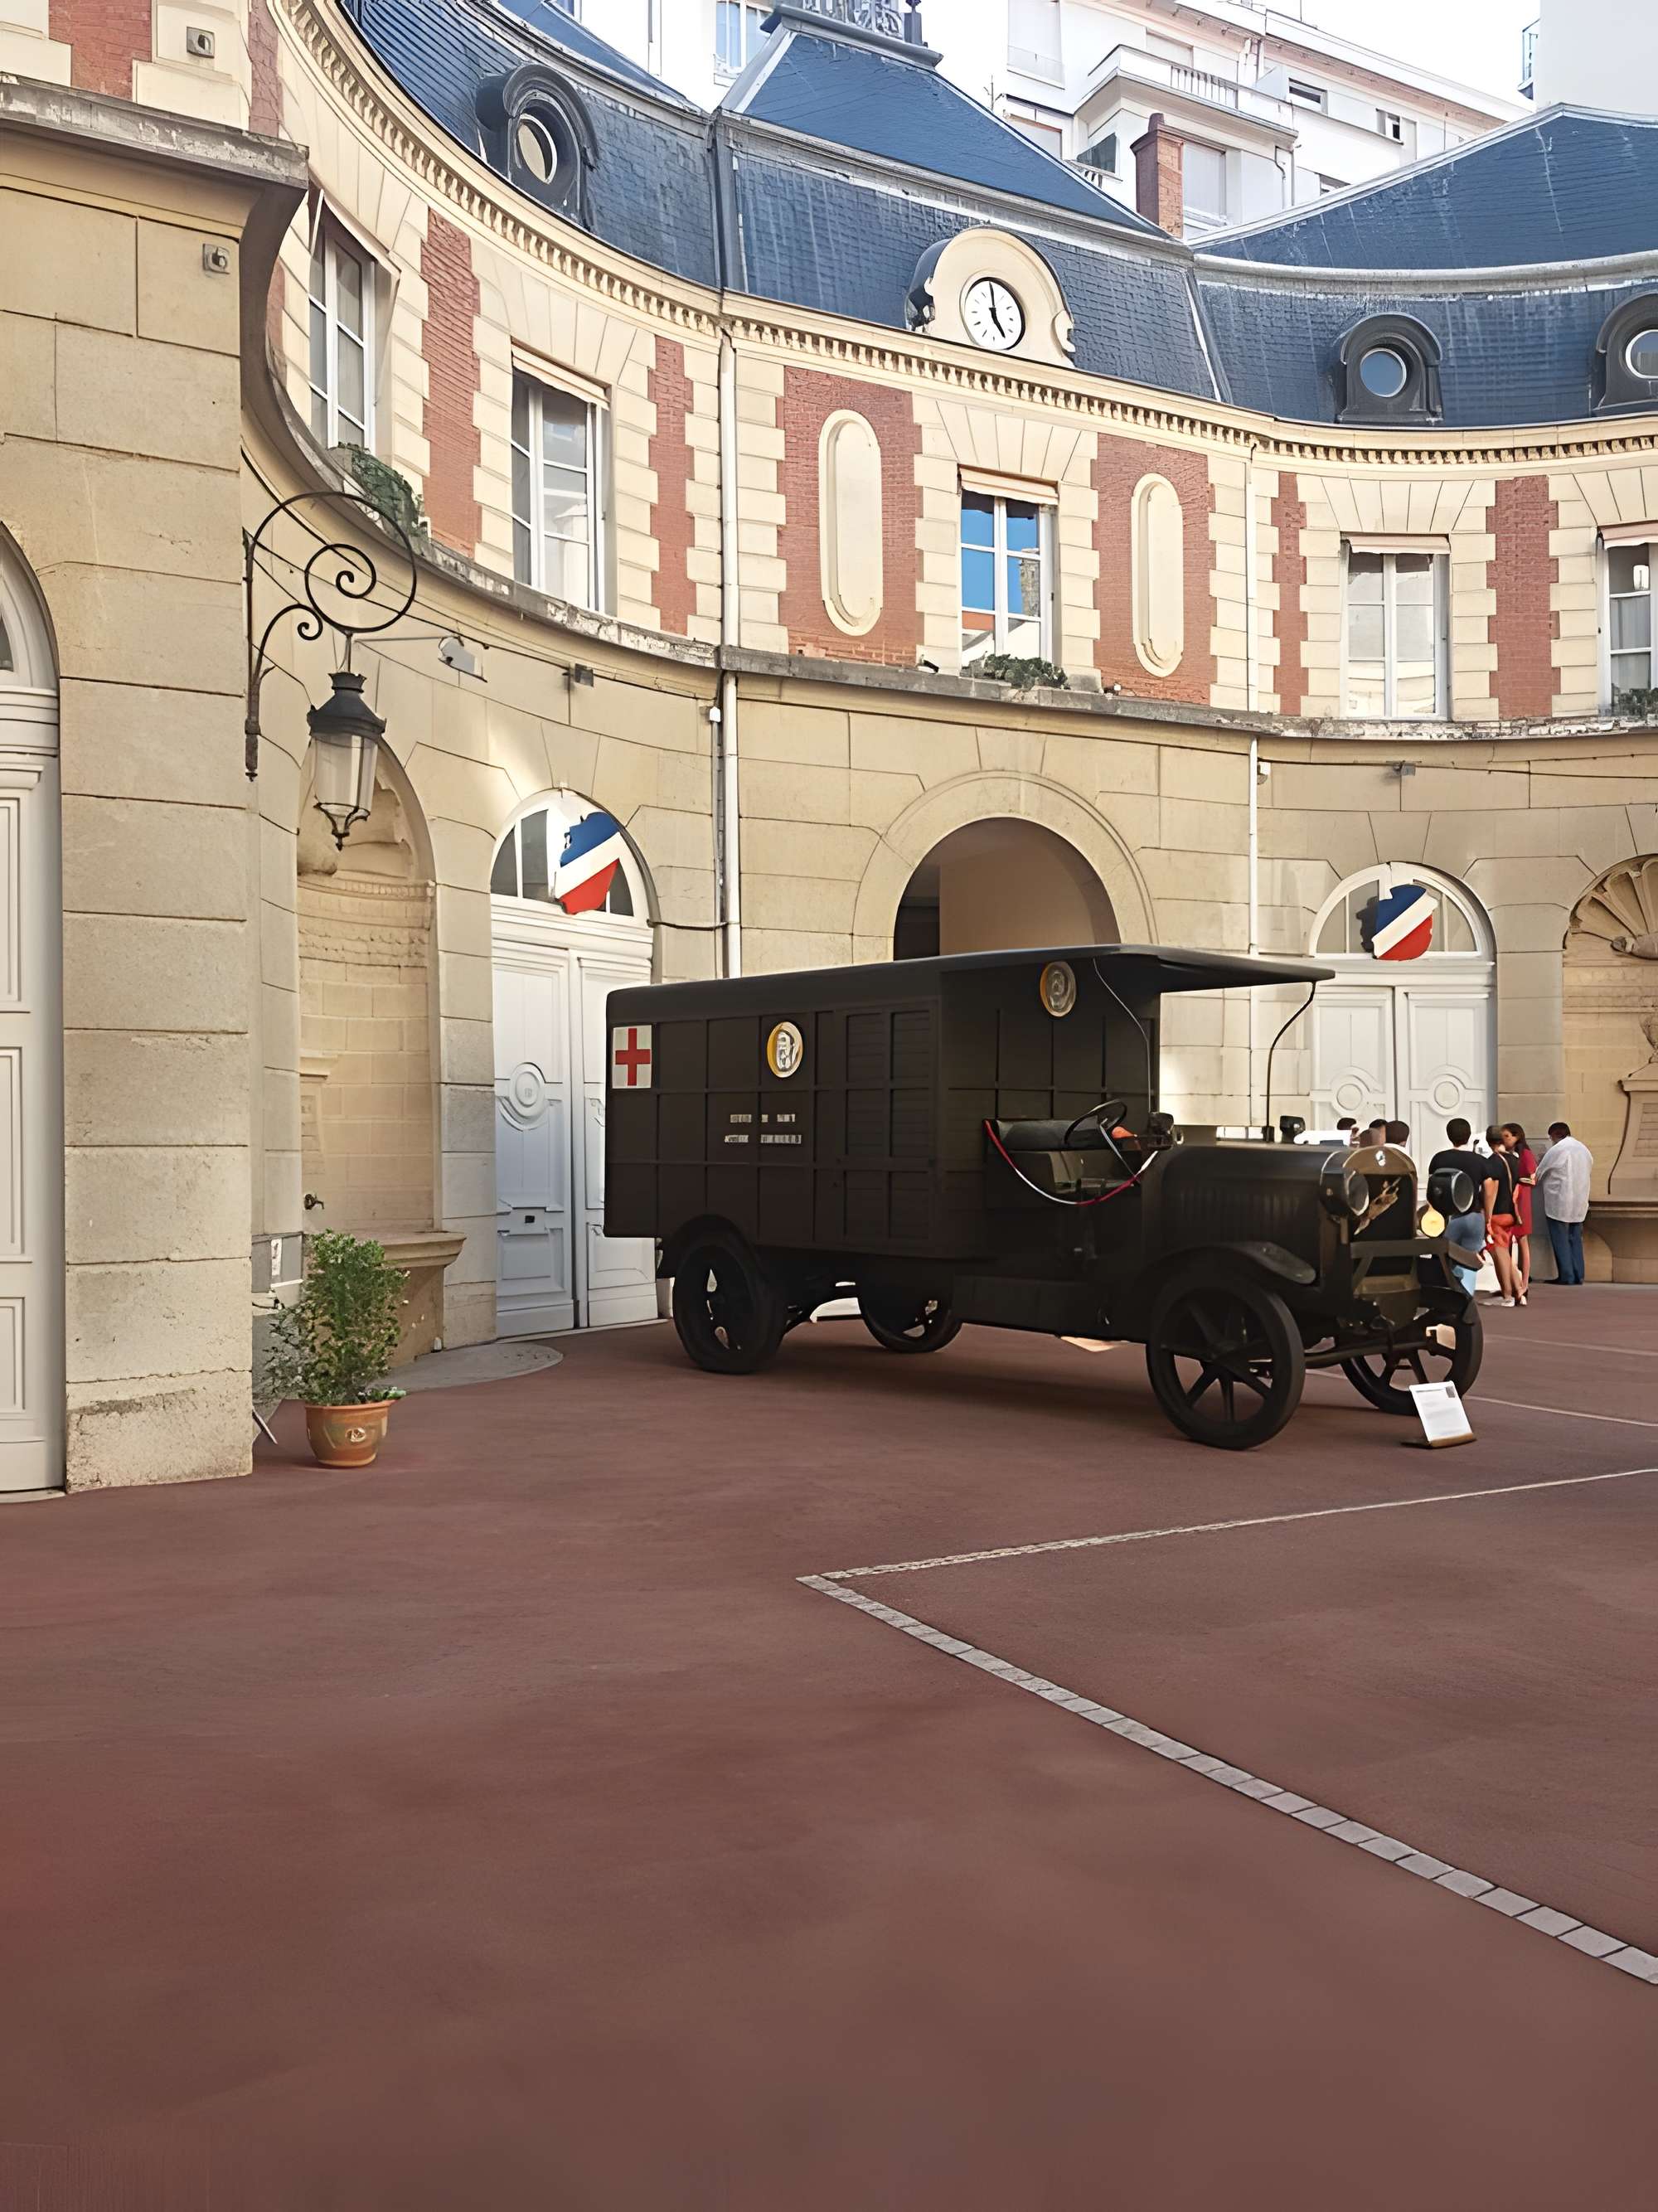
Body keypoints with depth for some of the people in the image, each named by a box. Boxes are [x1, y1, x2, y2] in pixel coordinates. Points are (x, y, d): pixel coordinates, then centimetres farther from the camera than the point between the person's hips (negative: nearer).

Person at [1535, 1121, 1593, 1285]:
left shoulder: (1556, 1150, -11)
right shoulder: (1585, 1150, 12)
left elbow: (1539, 1174, -4)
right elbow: (1589, 1171, 17)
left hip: (1559, 1203, -7)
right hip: (1579, 1204, 7)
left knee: (1561, 1241, -1)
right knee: (1575, 1239, 12)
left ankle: (1566, 1276, -1)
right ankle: (1578, 1276, 12)